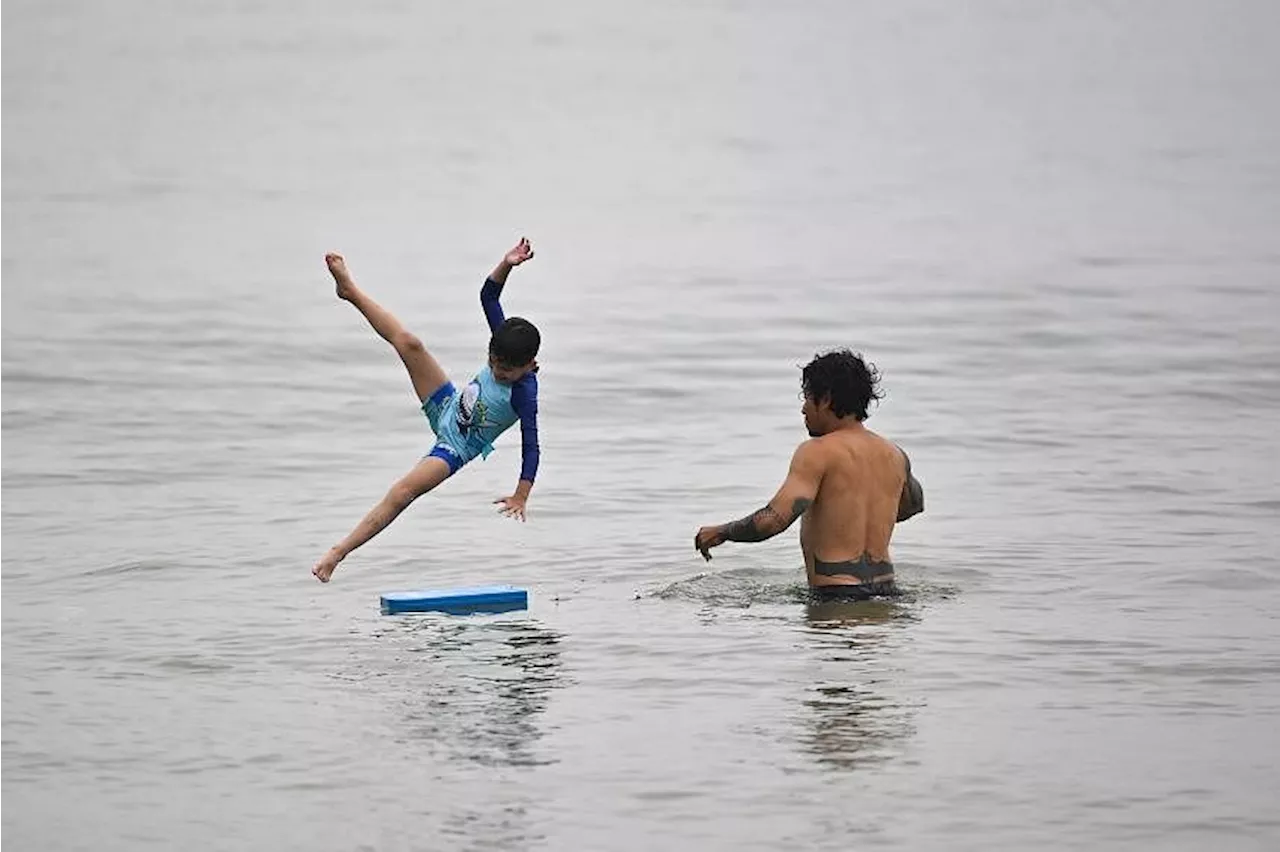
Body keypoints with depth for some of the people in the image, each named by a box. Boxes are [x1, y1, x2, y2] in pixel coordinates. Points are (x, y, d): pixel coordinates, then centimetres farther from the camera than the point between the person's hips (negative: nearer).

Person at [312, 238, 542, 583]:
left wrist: (521, 496, -33)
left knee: (400, 494, -20)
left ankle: (338, 552, -16)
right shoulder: (504, 347, -13)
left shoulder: (524, 394, -30)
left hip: (454, 449, -6)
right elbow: (488, 297, -11)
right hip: (446, 407, 6)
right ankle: (350, 291, 12)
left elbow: (530, 446, -30)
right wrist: (506, 266, -28)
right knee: (408, 343, -5)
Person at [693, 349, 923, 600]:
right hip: (886, 589, 7)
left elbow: (774, 519, -17)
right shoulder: (893, 455, 13)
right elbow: (914, 503, 35)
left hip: (836, 597, -7)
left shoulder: (817, 453, -8)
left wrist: (721, 532, -1)